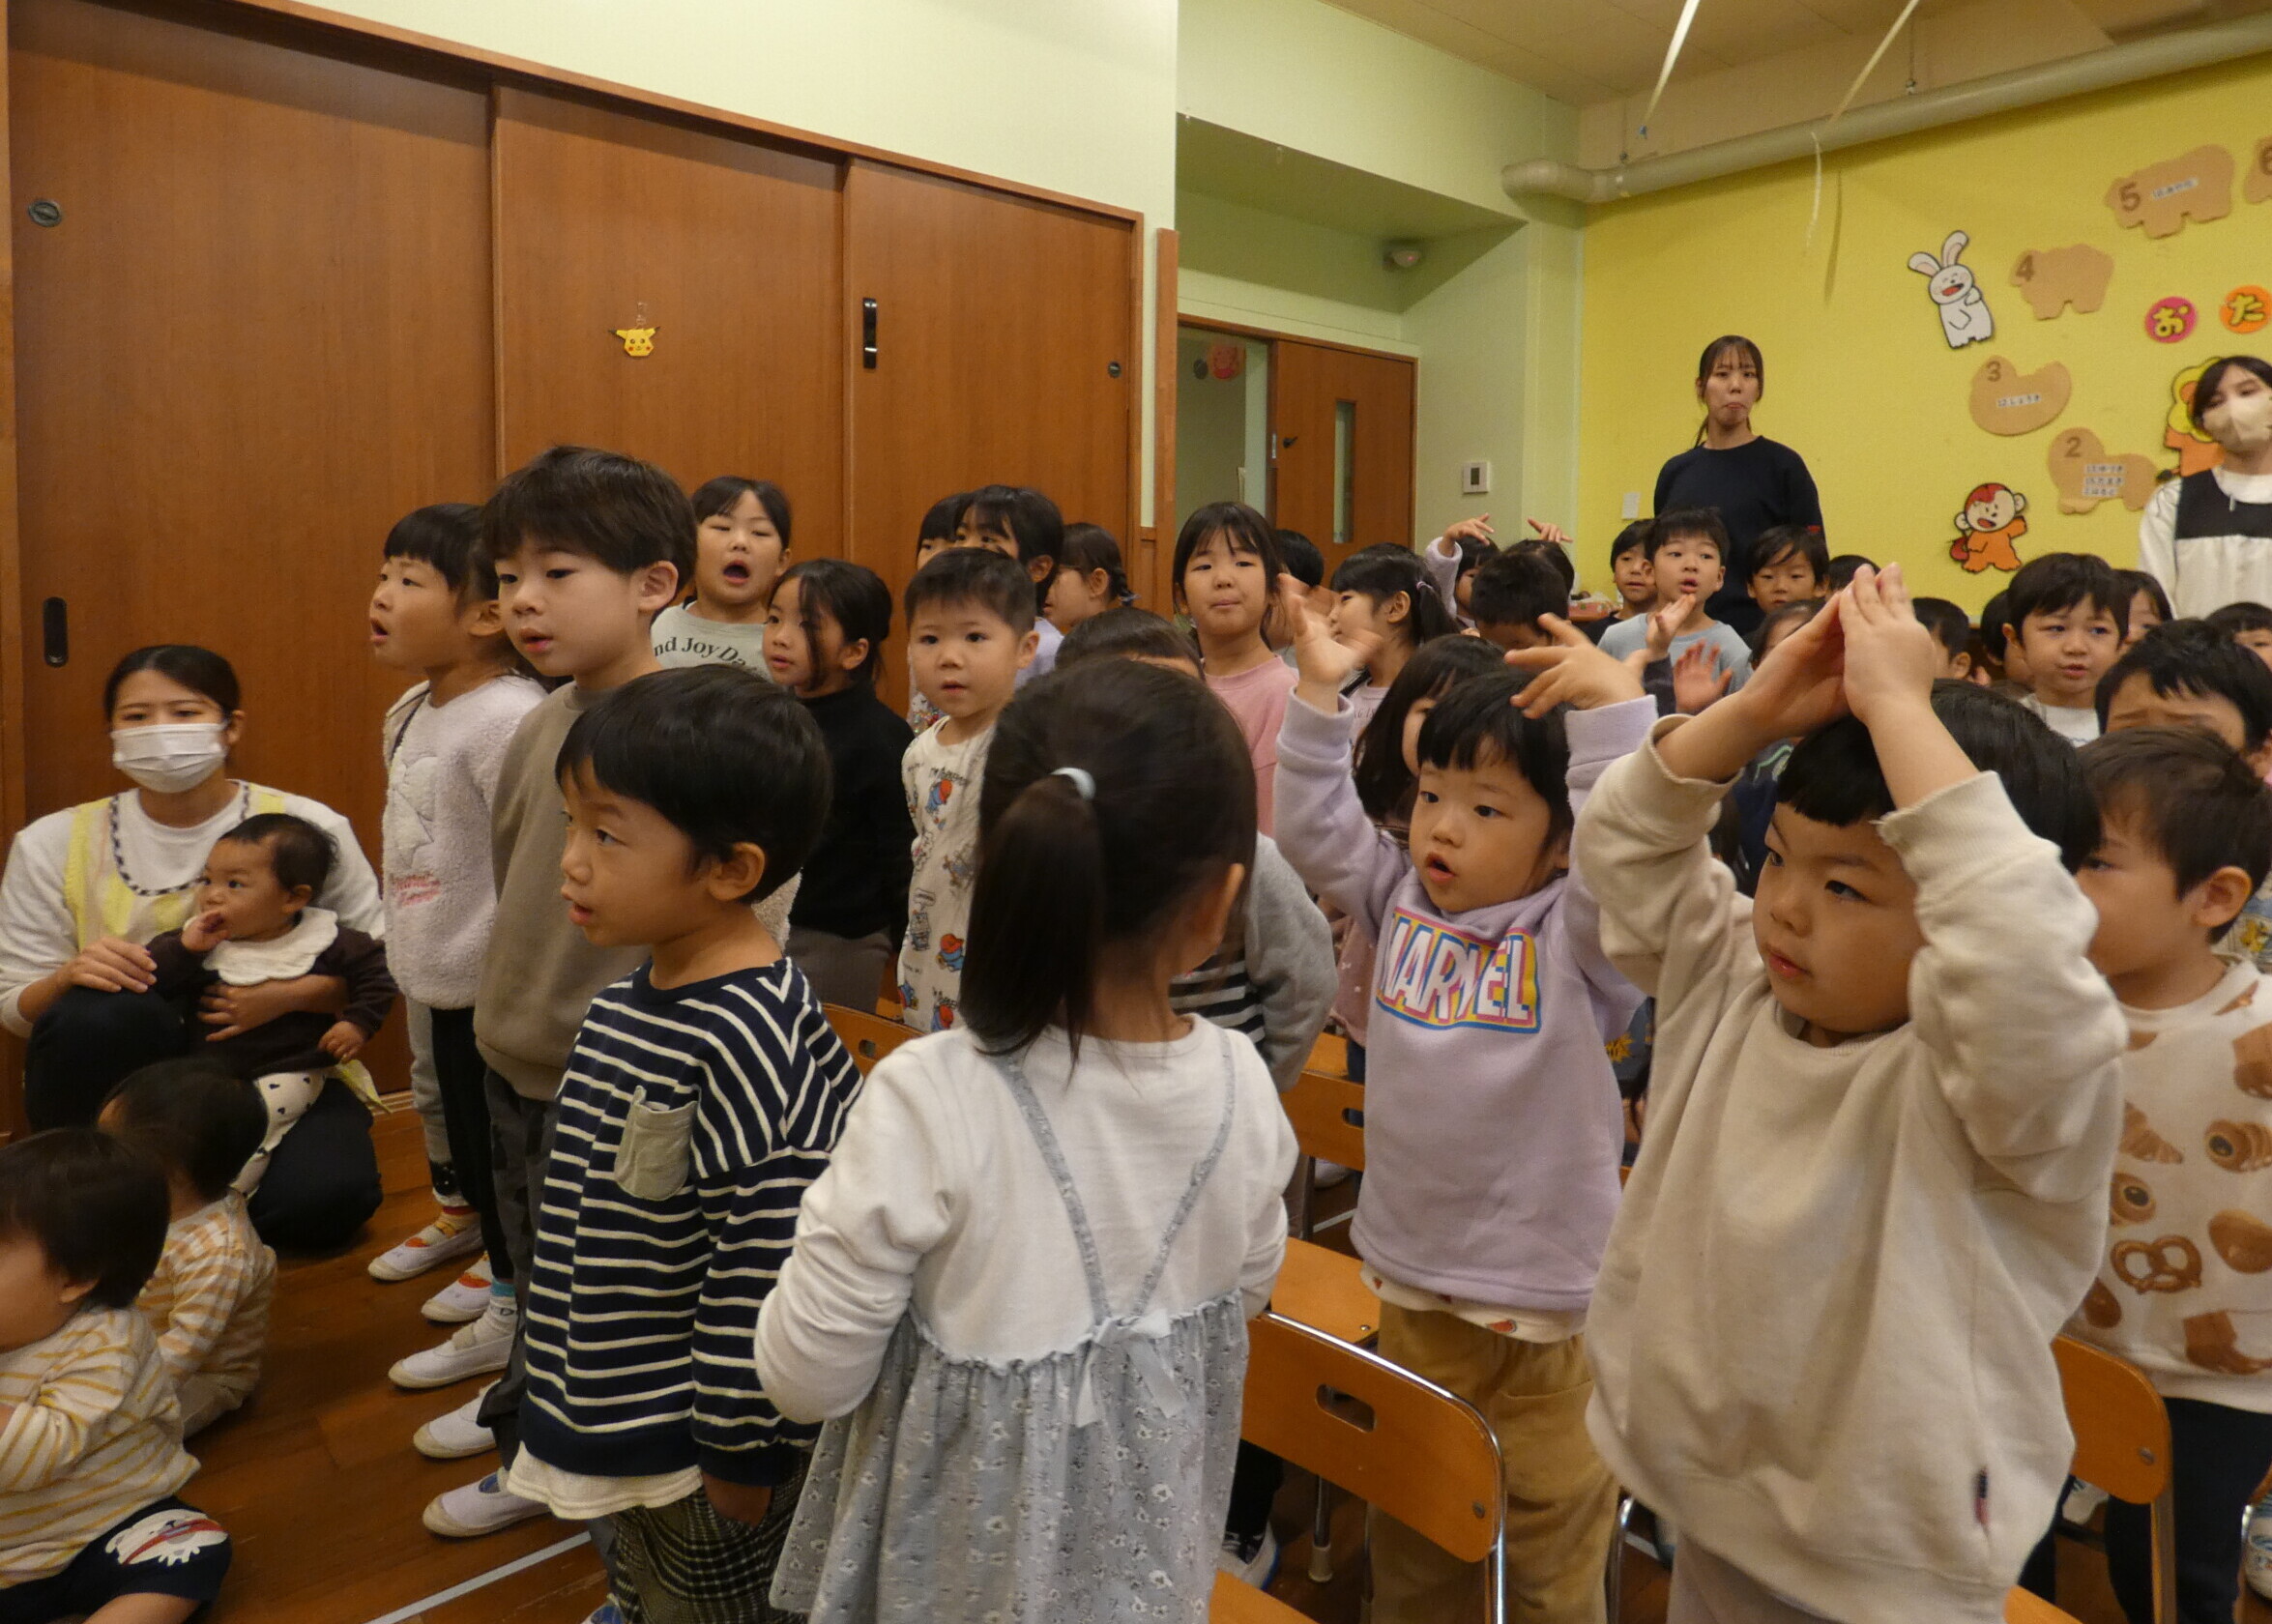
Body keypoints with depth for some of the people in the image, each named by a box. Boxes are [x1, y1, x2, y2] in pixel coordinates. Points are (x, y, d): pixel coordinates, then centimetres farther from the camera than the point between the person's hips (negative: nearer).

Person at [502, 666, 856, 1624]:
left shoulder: (752, 1042, -30)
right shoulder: (629, 1001, -1)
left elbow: (767, 1273, -26)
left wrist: (741, 1454, -18)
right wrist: (582, 1401, 19)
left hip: (699, 1447, -8)